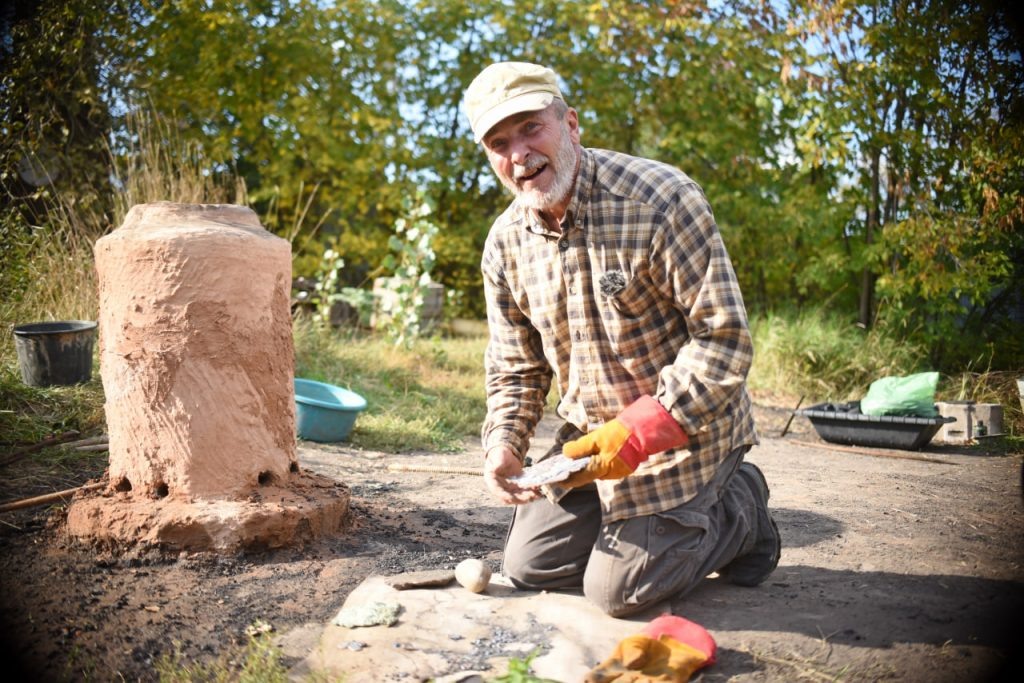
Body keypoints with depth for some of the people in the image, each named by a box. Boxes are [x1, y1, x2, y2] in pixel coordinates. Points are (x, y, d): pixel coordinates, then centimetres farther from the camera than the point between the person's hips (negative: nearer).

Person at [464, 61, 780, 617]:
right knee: (530, 567, 10)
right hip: (588, 432, 7)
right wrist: (504, 442, -14)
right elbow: (516, 368, 6)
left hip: (685, 428, -6)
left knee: (617, 590, -5)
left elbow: (725, 338, -23)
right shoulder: (505, 244, -3)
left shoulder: (660, 198, -23)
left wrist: (636, 434, -28)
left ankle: (741, 510, 18)